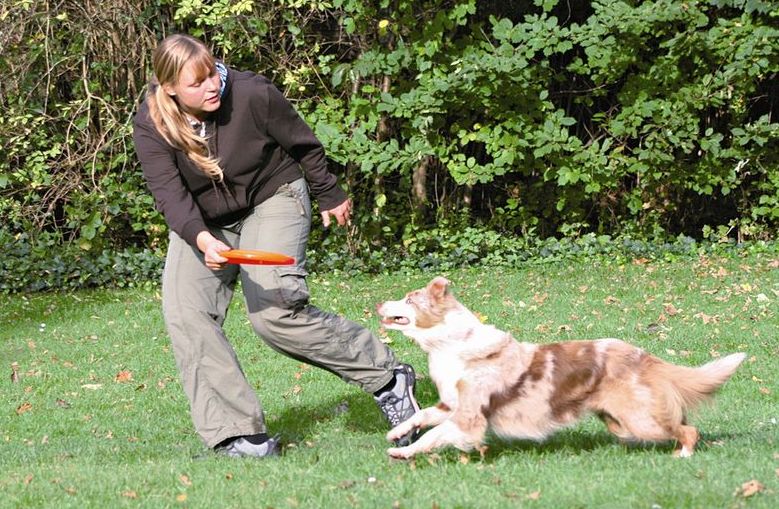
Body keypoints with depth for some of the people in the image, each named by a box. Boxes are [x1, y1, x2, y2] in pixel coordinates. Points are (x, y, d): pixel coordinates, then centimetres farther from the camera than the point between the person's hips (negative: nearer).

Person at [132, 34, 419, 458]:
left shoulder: (252, 94, -23)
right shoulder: (151, 127, -19)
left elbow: (302, 145, -6)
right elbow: (169, 193, -29)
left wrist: (330, 196, 8)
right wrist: (203, 240, -47)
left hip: (270, 200, -4)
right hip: (203, 222, 4)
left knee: (274, 311, -22)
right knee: (185, 313, -17)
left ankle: (387, 378, -5)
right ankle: (239, 436, -16)